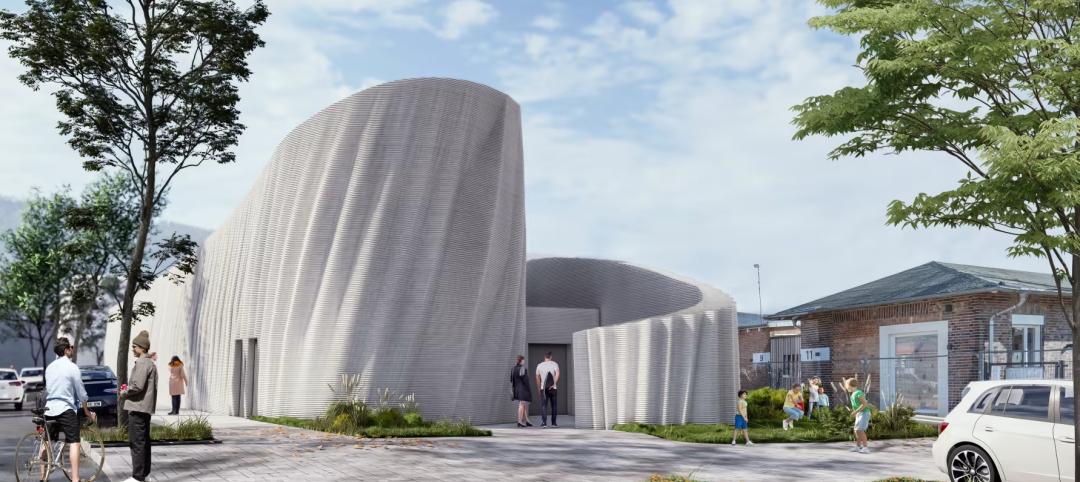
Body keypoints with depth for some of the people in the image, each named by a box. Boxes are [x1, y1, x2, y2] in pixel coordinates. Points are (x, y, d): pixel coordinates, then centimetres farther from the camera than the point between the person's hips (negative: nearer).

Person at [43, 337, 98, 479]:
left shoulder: (49, 367, 11)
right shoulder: (72, 367, -9)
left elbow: (47, 389, 19)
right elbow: (81, 393, -6)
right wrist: (87, 412, 4)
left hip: (49, 409, 7)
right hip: (66, 409, -7)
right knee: (74, 443, -7)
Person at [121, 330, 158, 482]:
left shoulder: (142, 363, -14)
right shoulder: (150, 363, 18)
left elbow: (137, 386, -22)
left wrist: (124, 393, -6)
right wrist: (128, 388, 16)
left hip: (137, 407, -11)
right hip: (146, 407, 11)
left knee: (136, 443, -8)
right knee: (144, 442, 14)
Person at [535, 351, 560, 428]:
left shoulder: (539, 365, 8)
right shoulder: (554, 364, 1)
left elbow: (537, 378, 8)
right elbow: (557, 374, -14)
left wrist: (539, 388, 15)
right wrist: (554, 384, -12)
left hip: (543, 389, 1)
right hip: (553, 388, -1)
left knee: (543, 406, -2)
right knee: (554, 405, 10)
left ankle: (544, 422, -16)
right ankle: (553, 423, 13)